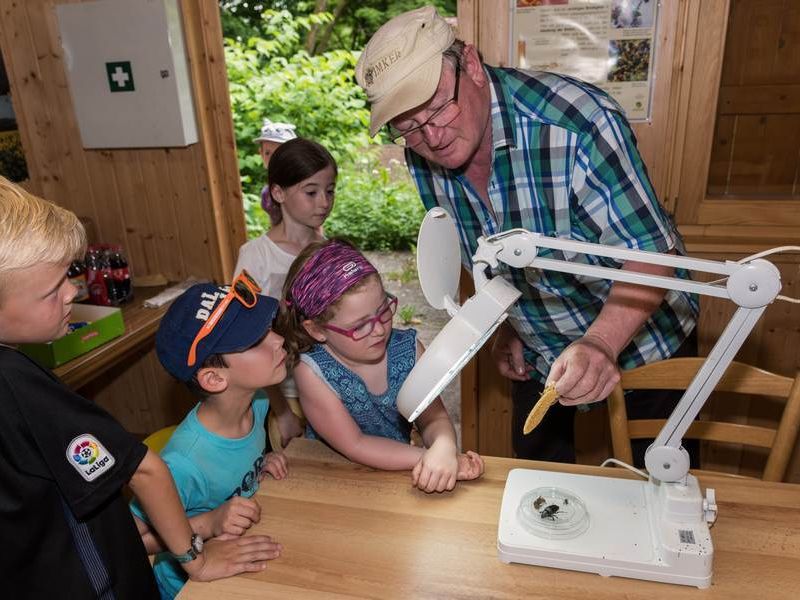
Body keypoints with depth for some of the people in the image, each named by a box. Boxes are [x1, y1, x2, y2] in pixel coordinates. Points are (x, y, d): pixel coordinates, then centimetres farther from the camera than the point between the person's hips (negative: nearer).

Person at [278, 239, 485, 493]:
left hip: (398, 475, 4)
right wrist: (427, 457, -26)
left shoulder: (408, 348, -8)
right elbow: (354, 446, -18)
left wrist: (443, 447, -27)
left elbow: (433, 417, -5)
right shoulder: (312, 371, -19)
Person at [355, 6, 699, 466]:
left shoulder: (578, 123, -33)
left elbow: (650, 255, -29)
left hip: (641, 336, -4)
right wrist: (507, 326, 2)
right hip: (536, 351, 5)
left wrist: (601, 343, -45)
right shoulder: (421, 157, -13)